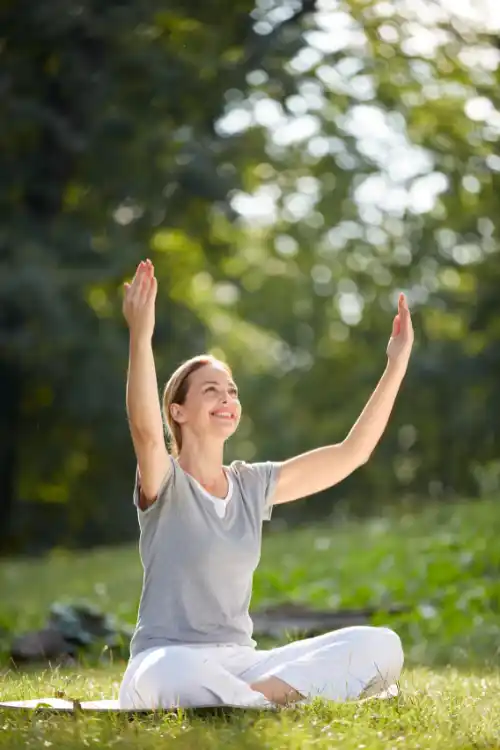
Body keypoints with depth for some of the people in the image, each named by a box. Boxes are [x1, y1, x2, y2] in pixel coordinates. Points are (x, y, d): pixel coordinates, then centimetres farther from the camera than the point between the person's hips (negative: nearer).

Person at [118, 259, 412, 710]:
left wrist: (396, 365, 7)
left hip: (240, 663, 6)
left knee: (381, 646, -14)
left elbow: (352, 452, 13)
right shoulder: (164, 484, -3)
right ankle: (277, 708, -22)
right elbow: (145, 429, -27)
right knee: (170, 679, -45)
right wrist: (140, 336, -39)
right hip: (168, 659, -6)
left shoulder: (255, 485, 14)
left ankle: (257, 696, -24)